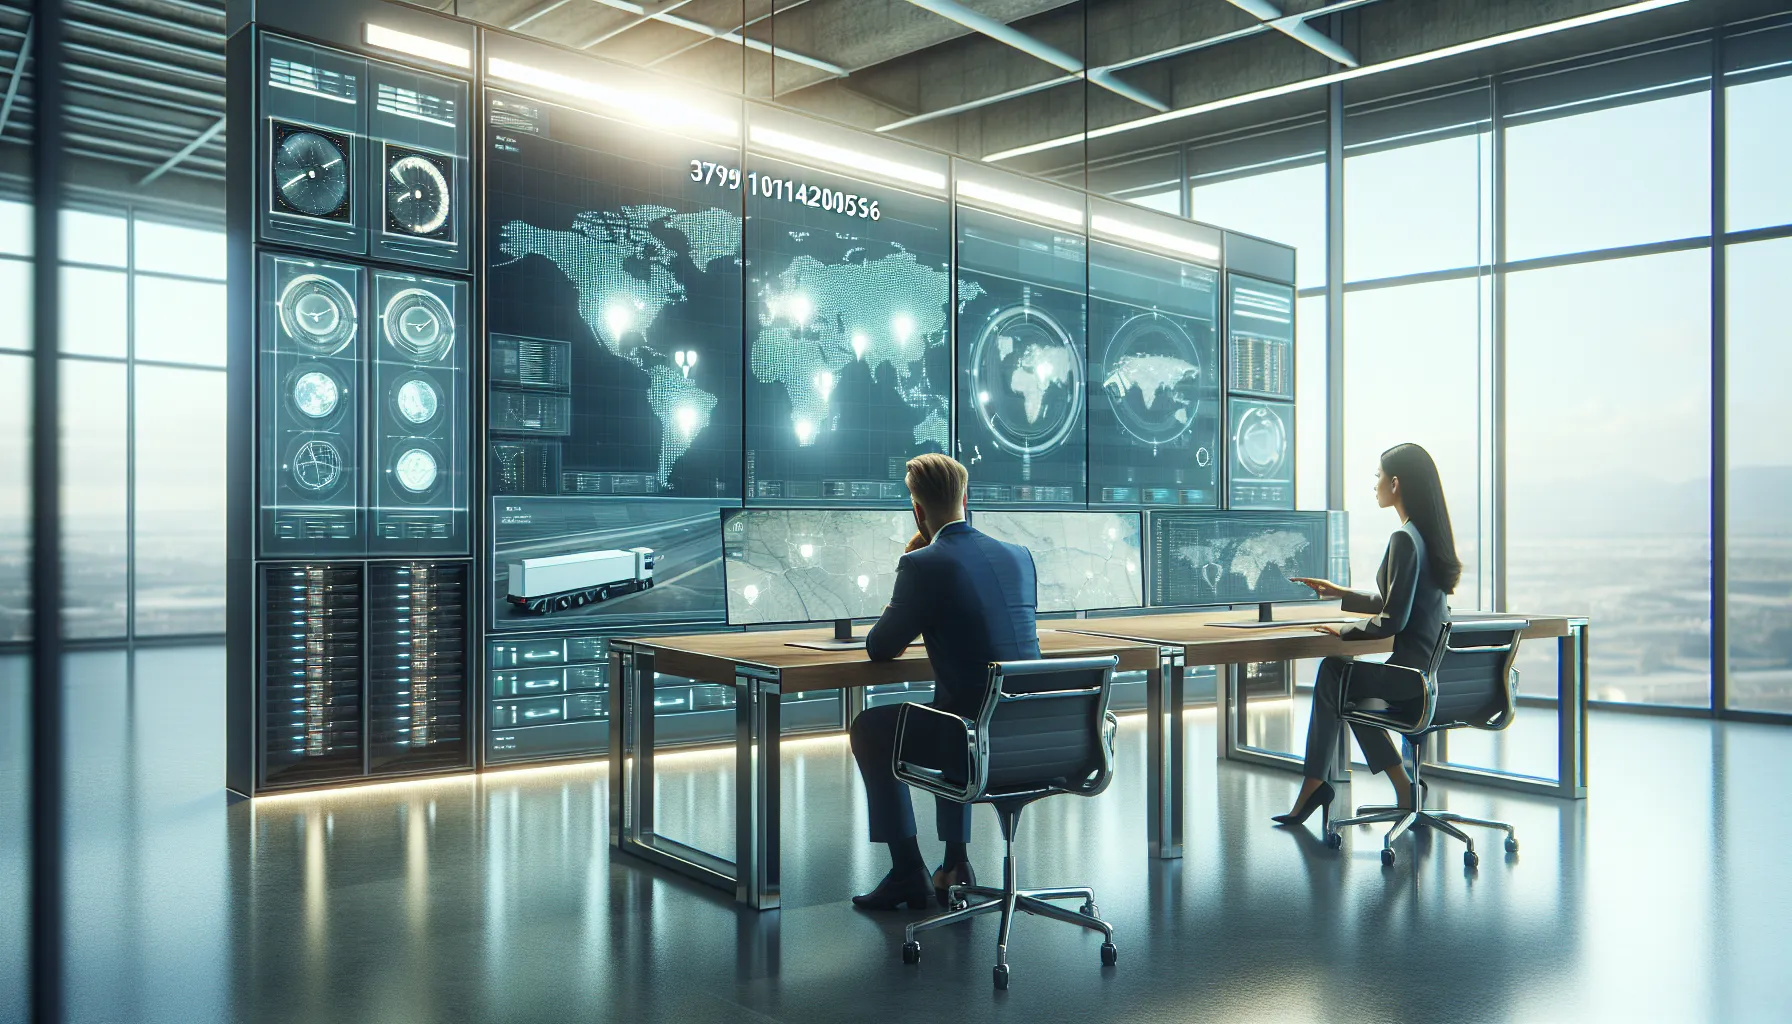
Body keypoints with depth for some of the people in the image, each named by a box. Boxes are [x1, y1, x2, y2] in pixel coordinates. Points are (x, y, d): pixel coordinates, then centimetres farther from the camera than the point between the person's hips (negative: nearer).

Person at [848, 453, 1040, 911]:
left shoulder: (924, 564, -12)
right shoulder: (1019, 555, 8)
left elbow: (879, 648, -2)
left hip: (976, 743, -6)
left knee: (868, 728, 20)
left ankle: (908, 872, 20)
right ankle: (955, 865, 35)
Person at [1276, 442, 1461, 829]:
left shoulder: (1405, 539, -18)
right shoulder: (1429, 535, 10)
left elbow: (1393, 621, -21)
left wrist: (1343, 631, -6)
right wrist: (1341, 594, 24)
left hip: (1415, 674, -8)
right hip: (1438, 671, 9)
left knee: (1333, 675, 9)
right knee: (1335, 672, 19)